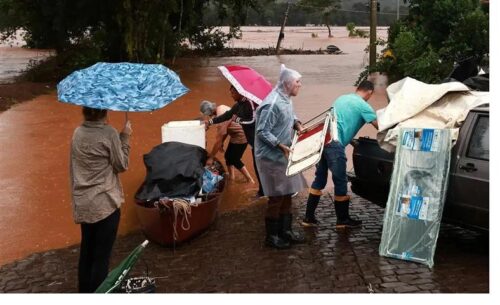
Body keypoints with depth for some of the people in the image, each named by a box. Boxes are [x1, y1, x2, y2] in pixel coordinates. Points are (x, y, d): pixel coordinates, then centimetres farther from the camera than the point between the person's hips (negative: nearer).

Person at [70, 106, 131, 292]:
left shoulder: (77, 133, 6)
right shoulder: (109, 133, -15)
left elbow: (75, 167, 12)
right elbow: (122, 165, -6)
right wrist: (125, 138, 0)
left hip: (82, 202, 7)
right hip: (105, 202, -7)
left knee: (86, 251, 18)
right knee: (101, 255, 2)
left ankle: (84, 291, 29)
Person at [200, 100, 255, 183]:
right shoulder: (221, 108, -1)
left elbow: (219, 139, -25)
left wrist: (211, 155, -15)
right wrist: (221, 143, 8)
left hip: (241, 136, -10)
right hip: (236, 135, 10)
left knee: (235, 159, -1)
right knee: (228, 156, 15)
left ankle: (250, 180, 9)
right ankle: (231, 177, 27)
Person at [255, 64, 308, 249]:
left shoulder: (286, 99, 6)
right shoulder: (272, 104, -23)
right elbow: (262, 132, -24)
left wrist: (297, 124, 2)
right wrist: (281, 146, -27)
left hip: (283, 156, 10)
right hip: (272, 157, -10)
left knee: (287, 194, 15)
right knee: (276, 197, -1)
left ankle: (285, 231, 27)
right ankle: (271, 236, 12)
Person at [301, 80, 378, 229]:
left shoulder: (342, 98, 23)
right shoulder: (363, 106, -1)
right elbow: (379, 127, 1)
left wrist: (352, 140, 33)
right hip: (334, 143, -8)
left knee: (319, 179, 14)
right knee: (340, 182, 5)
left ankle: (309, 217, 17)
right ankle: (343, 220, 16)